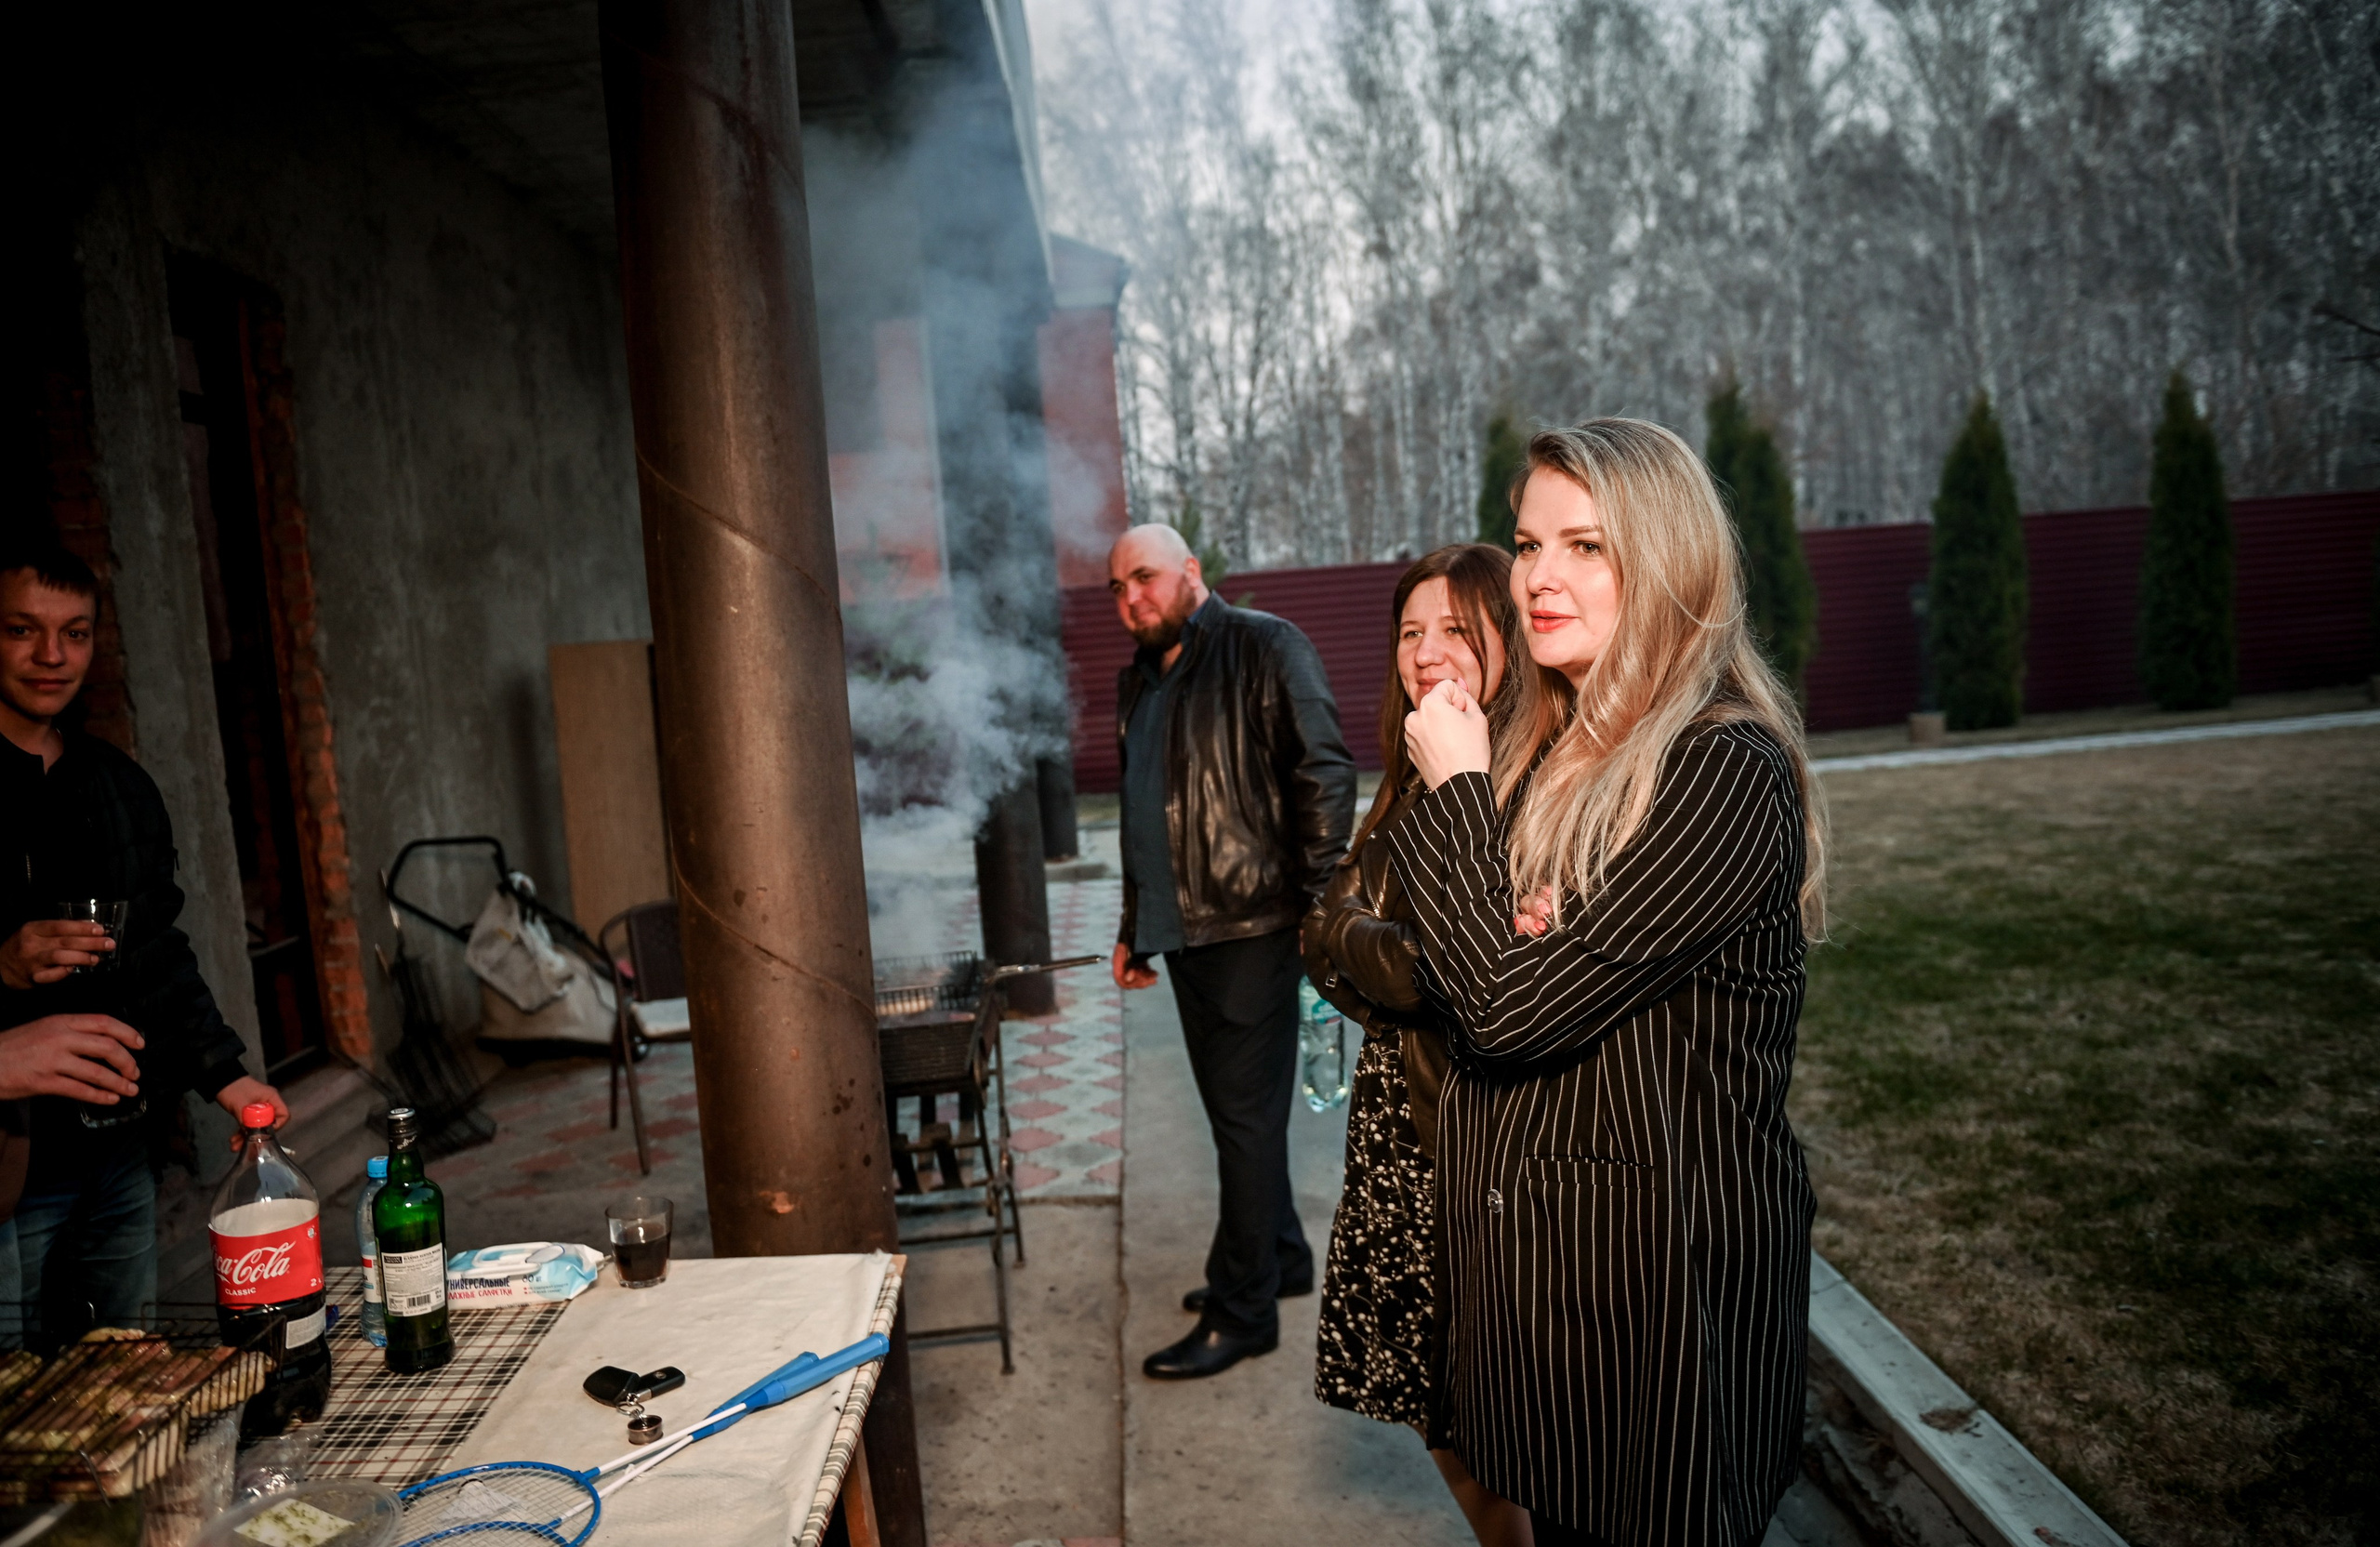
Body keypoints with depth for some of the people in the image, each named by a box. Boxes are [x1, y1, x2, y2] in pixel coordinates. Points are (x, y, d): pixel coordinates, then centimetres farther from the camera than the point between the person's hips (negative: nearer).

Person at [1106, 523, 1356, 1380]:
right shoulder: (1138, 681, 17)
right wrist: (1133, 928, 22)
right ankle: (1281, 1259, 34)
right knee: (1232, 1108, 17)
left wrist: (1318, 901, -17)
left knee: (1245, 1115, -1)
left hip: (1251, 925, -8)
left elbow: (1326, 773, -14)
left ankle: (1242, 1310, 11)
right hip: (1180, 930, 8)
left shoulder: (1264, 648, -8)